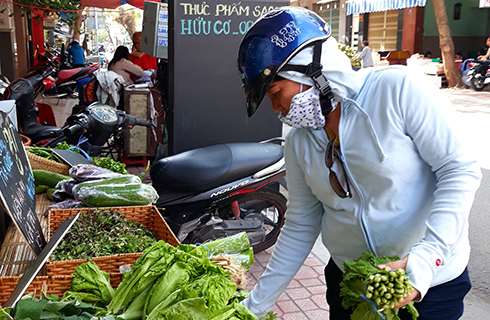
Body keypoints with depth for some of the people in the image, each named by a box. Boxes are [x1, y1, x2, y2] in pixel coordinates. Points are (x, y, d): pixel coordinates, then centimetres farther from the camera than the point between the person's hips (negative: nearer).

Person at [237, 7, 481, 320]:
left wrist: (424, 259, -27)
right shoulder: (299, 142, -2)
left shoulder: (397, 88, -18)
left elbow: (460, 169, -17)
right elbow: (300, 227, 1)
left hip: (431, 280, -4)